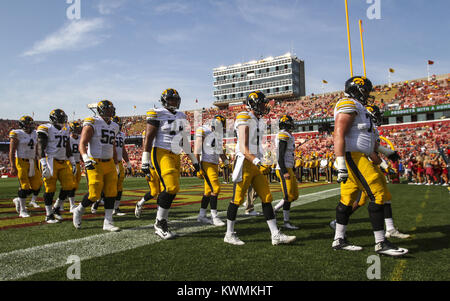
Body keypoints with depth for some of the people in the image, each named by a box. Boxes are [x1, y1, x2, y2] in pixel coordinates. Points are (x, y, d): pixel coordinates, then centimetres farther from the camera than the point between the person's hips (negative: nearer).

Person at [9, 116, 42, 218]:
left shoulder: (34, 134, 12)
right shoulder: (17, 134, -8)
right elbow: (12, 152, -11)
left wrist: (36, 164, 18)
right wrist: (13, 166, -18)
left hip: (32, 162, 7)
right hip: (21, 162, -7)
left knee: (36, 185, 5)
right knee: (24, 186, -7)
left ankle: (19, 200, 27)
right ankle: (22, 210, 4)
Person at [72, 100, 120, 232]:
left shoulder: (114, 126, 15)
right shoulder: (92, 124, -7)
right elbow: (82, 144, -14)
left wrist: (116, 166, 23)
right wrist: (86, 158, -31)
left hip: (109, 163, 7)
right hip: (95, 163, -7)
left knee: (111, 193, 1)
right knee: (94, 194, -8)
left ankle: (108, 222, 9)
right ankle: (79, 211, 21)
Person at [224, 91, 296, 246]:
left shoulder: (259, 122, 17)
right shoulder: (245, 119, -10)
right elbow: (244, 148, -18)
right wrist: (257, 162, -26)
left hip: (256, 163, 9)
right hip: (245, 162, -8)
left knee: (267, 198, 4)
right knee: (237, 199, -1)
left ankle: (276, 235, 8)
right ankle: (229, 234, 13)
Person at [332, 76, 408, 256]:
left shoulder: (357, 108, 23)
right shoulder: (349, 105, -10)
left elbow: (366, 137, 32)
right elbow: (339, 135, -21)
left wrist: (384, 150, 35)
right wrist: (341, 165, -27)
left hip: (357, 158, 11)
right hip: (353, 157, -11)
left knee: (347, 199, 10)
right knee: (377, 195, -9)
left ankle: (339, 240, 16)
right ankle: (381, 243, -2)